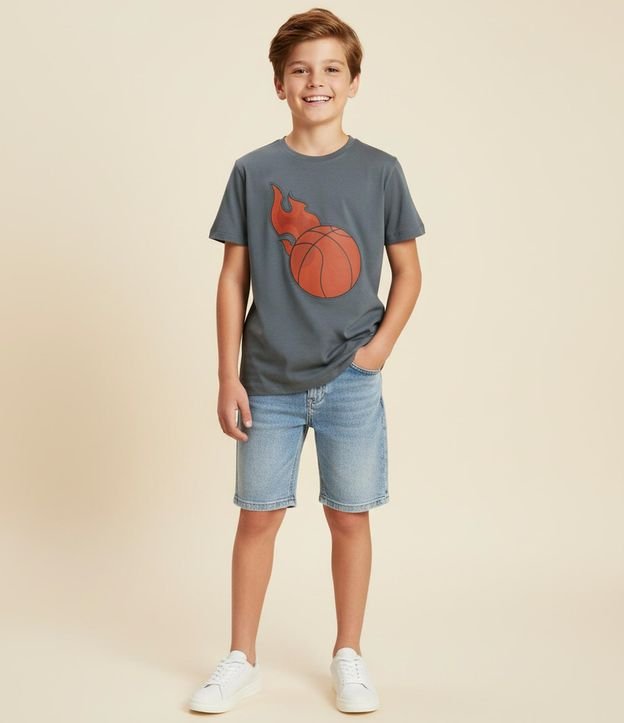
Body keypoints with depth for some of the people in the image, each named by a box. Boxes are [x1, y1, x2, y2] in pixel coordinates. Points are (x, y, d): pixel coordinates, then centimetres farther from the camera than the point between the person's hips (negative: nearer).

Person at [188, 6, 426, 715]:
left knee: (349, 517, 8)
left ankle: (348, 656, 25)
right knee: (258, 516, 7)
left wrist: (381, 344, -5)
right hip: (270, 382, 0)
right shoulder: (253, 172, 1)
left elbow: (407, 270, 8)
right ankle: (241, 661, 22)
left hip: (351, 381, 0)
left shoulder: (380, 170, 1)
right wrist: (228, 377, -2)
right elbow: (234, 278, 2)